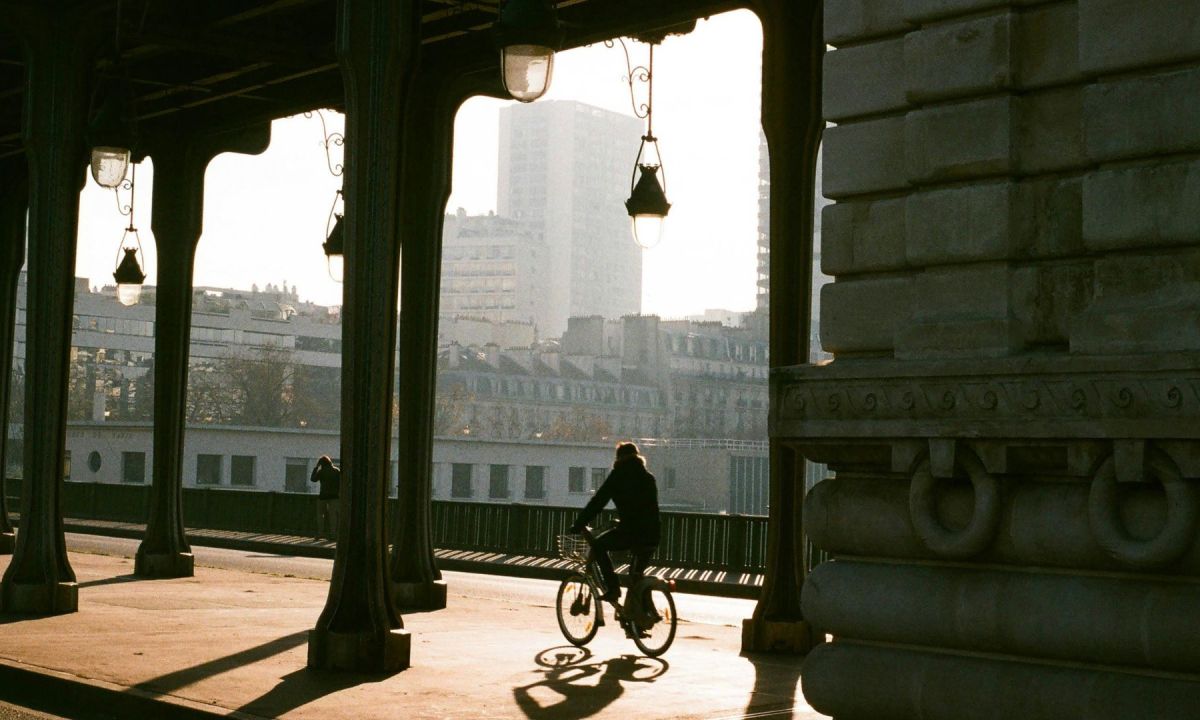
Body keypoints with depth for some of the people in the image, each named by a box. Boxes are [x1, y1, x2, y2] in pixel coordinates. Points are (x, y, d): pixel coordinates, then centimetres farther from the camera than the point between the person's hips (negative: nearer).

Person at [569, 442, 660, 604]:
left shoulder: (619, 475, 2)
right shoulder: (648, 477, 18)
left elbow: (598, 501, -1)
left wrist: (579, 524, 5)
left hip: (629, 532, -6)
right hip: (651, 536, 6)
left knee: (598, 545, 16)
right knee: (637, 574, 22)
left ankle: (612, 588, 5)